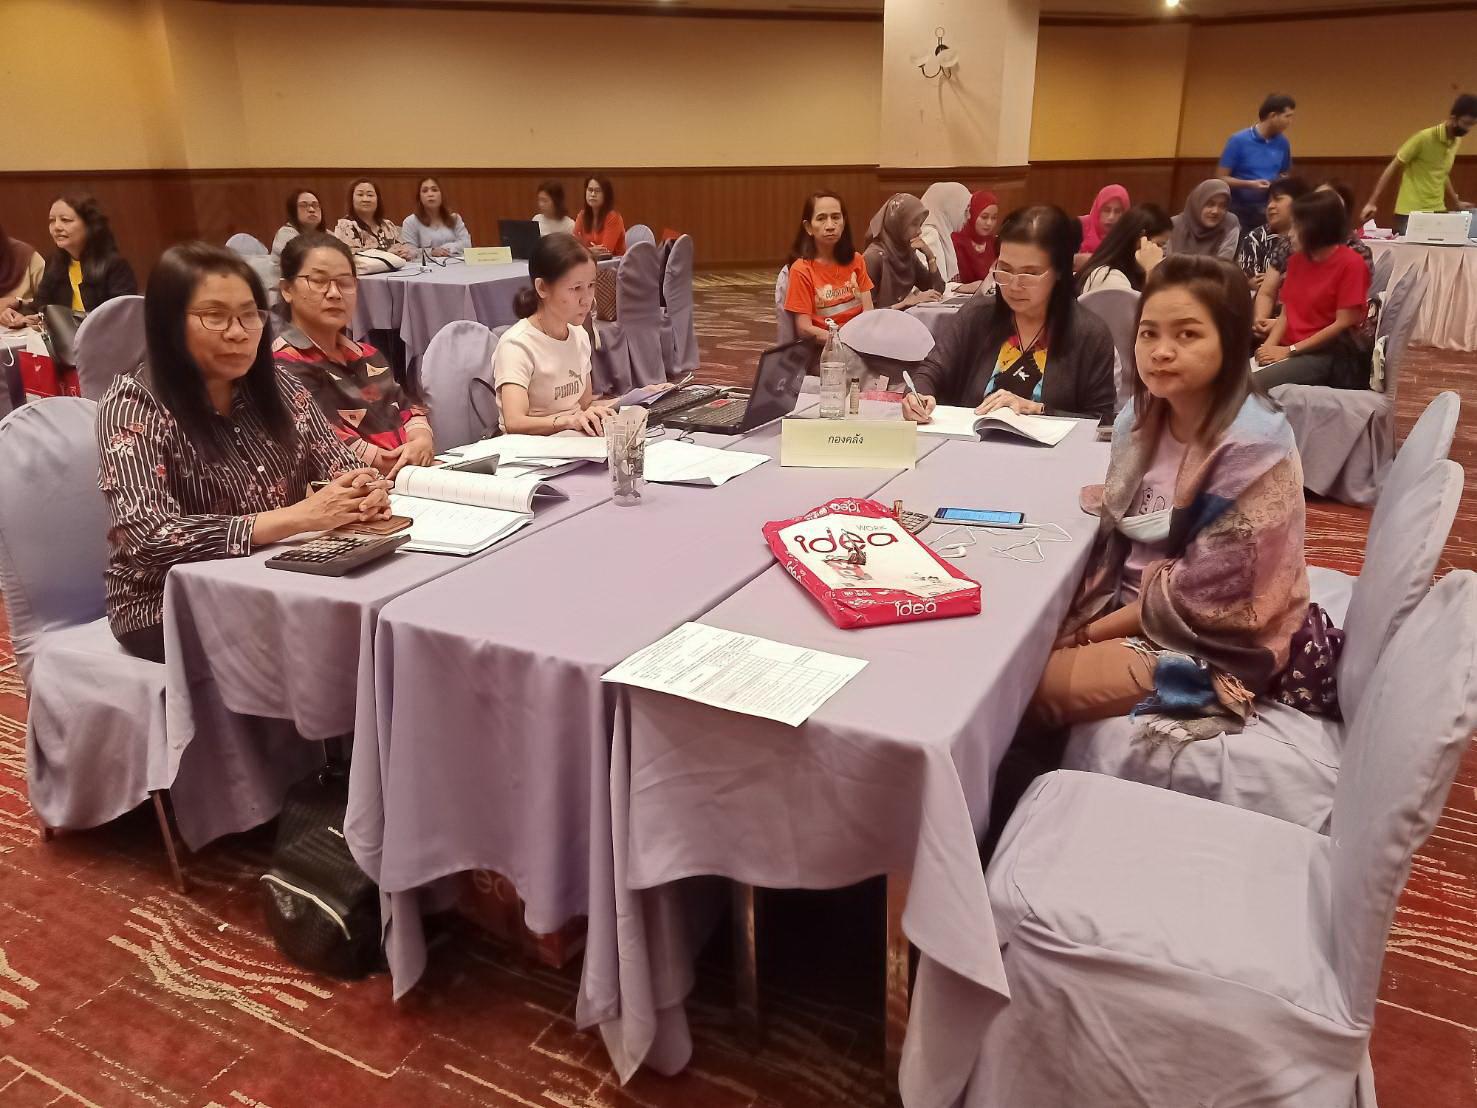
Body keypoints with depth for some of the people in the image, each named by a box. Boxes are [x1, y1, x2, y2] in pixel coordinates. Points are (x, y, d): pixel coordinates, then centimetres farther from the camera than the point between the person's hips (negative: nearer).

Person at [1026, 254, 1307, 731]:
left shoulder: (1252, 446, -24)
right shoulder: (1142, 416, -2)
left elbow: (1200, 597, -22)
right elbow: (1117, 534, 5)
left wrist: (1088, 633, -13)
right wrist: (1073, 619, -8)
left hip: (1213, 643, -6)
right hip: (1133, 607, 6)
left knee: (1027, 686, -12)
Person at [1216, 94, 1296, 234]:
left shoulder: (1283, 143, 6)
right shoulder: (1238, 141, -9)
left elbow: (1284, 174, 20)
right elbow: (1221, 178, -9)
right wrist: (1250, 184, -21)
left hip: (1271, 211, 4)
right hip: (1241, 210, -4)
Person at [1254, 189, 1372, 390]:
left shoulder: (1351, 264, -6)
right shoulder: (1296, 260, 14)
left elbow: (1344, 324, -11)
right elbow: (1286, 314, 11)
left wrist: (1289, 350, -14)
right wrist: (1269, 345, -9)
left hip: (1326, 355, -6)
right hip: (1287, 349, 6)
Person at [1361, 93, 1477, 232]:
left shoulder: (1457, 142, 11)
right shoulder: (1424, 138, -11)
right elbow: (1393, 168, -8)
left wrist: (1456, 203, 30)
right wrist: (1372, 203, -14)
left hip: (1438, 213, 7)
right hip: (1410, 213, -7)